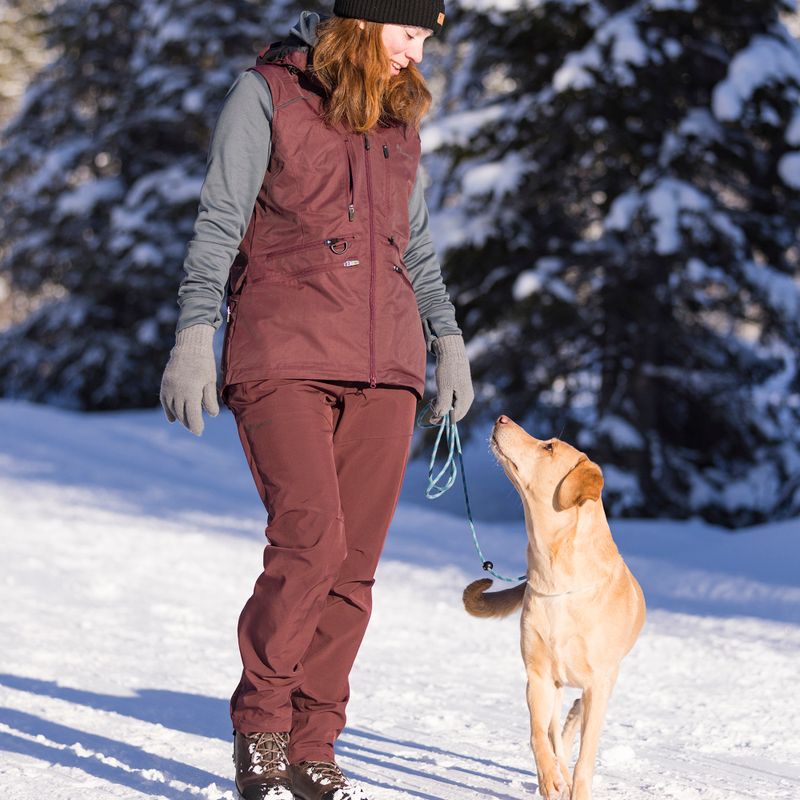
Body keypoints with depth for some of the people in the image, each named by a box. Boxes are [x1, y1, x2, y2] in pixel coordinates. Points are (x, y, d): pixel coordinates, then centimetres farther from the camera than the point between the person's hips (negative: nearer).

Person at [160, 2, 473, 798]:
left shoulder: (398, 118, 19)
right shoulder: (268, 92, 3)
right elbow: (219, 221, -1)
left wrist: (447, 337, 14)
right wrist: (195, 333, -10)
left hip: (382, 370, 5)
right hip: (283, 358, -5)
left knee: (352, 563, -1)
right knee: (309, 537, -18)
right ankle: (259, 733, -1)